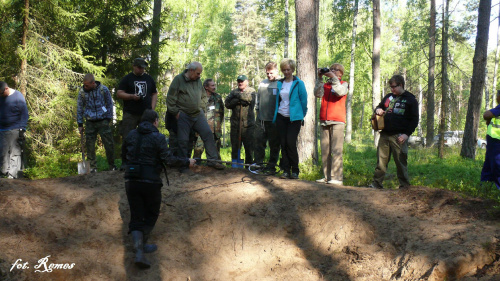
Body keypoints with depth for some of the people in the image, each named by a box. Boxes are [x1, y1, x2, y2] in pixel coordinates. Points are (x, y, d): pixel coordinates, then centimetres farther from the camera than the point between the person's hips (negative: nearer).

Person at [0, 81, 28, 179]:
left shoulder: (18, 96, -5)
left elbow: (24, 114, -5)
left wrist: (22, 129, -11)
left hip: (15, 130, -6)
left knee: (15, 153, -5)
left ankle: (13, 175, -2)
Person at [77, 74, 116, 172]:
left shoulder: (103, 89, -4)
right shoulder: (82, 92, -1)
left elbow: (109, 104, 8)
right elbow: (79, 108, 8)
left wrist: (109, 119, 4)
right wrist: (80, 124, 7)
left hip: (103, 121, -1)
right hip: (90, 122, 1)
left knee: (109, 144, 0)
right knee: (90, 146, 1)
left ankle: (112, 166, 16)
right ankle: (93, 167, 14)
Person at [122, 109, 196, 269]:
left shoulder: (131, 135, 6)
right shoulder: (158, 137, -9)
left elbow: (124, 156, 18)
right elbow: (168, 160, -14)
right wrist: (187, 162, -1)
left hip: (131, 181, 4)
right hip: (150, 182, -4)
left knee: (136, 217, 8)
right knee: (151, 215, 18)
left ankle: (139, 251, -6)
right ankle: (143, 245, 26)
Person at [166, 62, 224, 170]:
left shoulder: (198, 81, 11)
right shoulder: (178, 79, -6)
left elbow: (202, 96, 24)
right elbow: (170, 98, -7)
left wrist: (201, 109, 14)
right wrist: (176, 112, -9)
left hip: (198, 114, 5)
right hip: (183, 116, -5)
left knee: (208, 134, -3)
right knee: (183, 140, -1)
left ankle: (213, 160, 3)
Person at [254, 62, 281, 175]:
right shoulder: (262, 83, 14)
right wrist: (257, 110, 18)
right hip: (261, 119, 5)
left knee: (274, 145, 2)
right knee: (259, 142, 7)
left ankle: (271, 167, 10)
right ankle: (257, 164, 16)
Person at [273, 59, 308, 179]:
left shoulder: (298, 83, -2)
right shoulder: (279, 83, 12)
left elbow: (304, 100, 1)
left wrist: (302, 115, 3)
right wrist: (275, 114, 15)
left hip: (294, 118, -4)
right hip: (281, 117, 4)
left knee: (291, 143, -11)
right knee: (283, 143, 2)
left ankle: (295, 171, -1)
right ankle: (285, 170, 8)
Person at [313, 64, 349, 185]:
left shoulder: (344, 84, 11)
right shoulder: (325, 85, 19)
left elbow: (340, 92, -12)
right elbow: (317, 94, 0)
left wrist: (333, 77, -11)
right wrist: (319, 78, -3)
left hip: (337, 121, -4)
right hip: (324, 121, 4)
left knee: (336, 150, -10)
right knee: (325, 151, 4)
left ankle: (337, 177, -10)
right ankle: (327, 176, 9)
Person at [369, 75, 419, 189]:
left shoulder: (410, 99, 3)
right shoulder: (388, 97, 16)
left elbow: (414, 119, -1)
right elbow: (379, 107, 31)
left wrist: (407, 134, -12)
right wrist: (377, 110, 4)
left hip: (399, 136, -5)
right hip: (385, 134, 5)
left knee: (401, 161, -2)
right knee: (381, 160, 6)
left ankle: (405, 186, 6)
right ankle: (376, 183, 13)